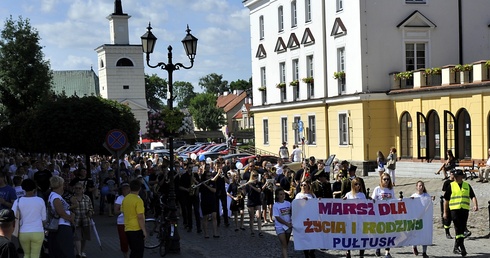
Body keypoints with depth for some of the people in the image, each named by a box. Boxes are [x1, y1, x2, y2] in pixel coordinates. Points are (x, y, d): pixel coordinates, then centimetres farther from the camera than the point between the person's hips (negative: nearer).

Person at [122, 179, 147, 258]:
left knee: (134, 251, 17)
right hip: (136, 229, -7)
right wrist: (144, 230, -13)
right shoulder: (138, 200, -16)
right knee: (139, 251, 0)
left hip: (127, 229, 7)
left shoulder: (125, 199, 6)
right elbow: (140, 217, -19)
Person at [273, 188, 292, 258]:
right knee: (284, 244, -8)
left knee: (286, 244, 13)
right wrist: (287, 223, -18)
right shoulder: (275, 205, -10)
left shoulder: (288, 203, 1)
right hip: (280, 227, -4)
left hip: (288, 226, 4)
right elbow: (278, 218, -13)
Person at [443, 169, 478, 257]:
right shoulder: (451, 186, 2)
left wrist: (475, 205, -13)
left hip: (465, 210, 3)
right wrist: (445, 212, 5)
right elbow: (446, 199, 6)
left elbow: (473, 196, 7)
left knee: (462, 229, 8)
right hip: (454, 209, -3)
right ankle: (462, 247, -10)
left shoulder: (467, 185, 10)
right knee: (458, 229, -11)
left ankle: (456, 247, 19)